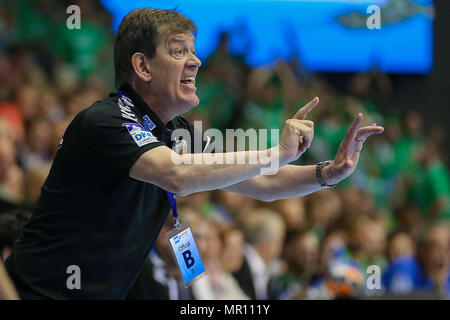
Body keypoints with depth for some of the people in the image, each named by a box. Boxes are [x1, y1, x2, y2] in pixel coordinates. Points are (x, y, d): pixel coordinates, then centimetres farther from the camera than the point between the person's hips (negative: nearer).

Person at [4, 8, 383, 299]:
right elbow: (178, 176, -34)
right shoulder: (104, 121, -18)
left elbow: (262, 185, 12)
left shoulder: (175, 131, 9)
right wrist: (277, 152, -27)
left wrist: (329, 173, -6)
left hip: (107, 296, 8)